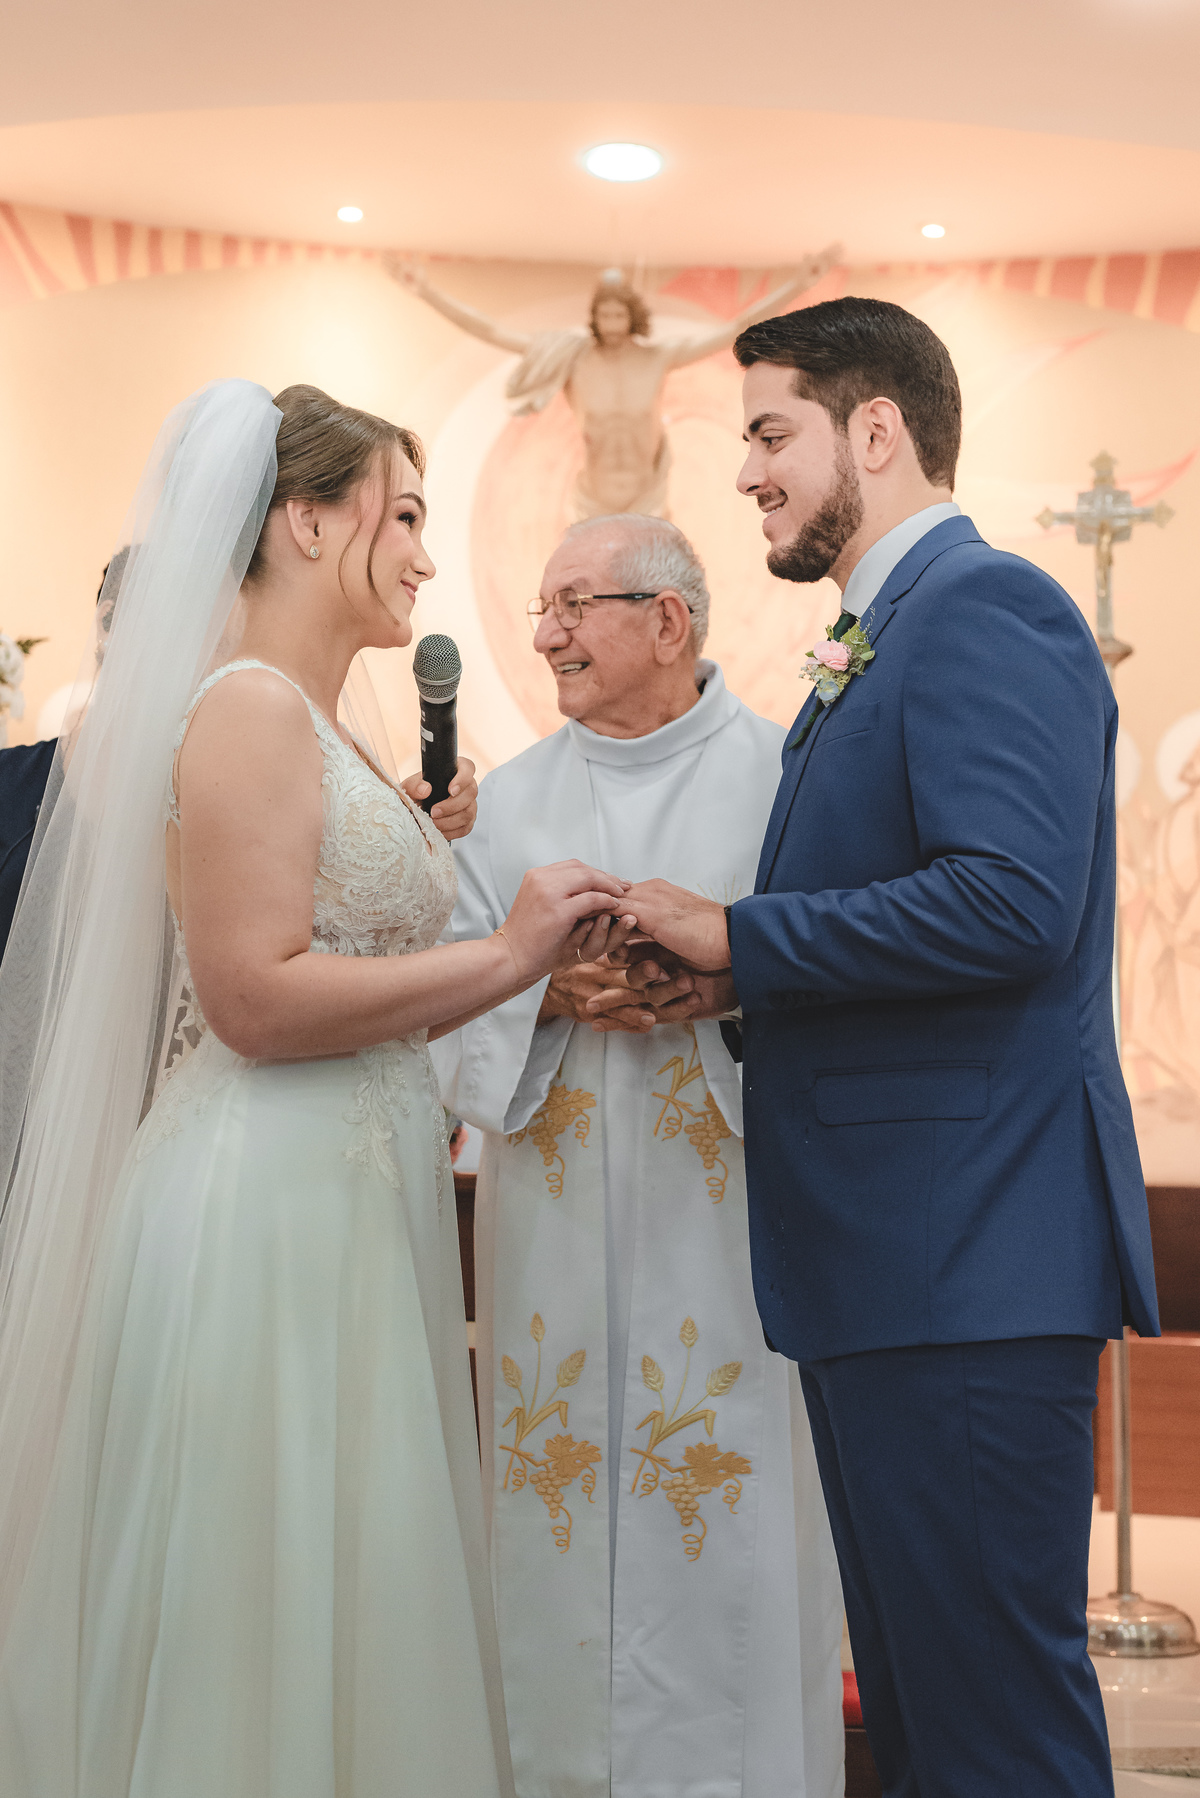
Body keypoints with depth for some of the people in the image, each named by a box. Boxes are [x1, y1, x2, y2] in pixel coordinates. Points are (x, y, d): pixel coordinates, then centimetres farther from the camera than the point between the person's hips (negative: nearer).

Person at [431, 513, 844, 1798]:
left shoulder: (780, 775, 2)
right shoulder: (512, 799, 14)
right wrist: (547, 986, -11)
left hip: (726, 1216, -3)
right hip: (556, 1223, 3)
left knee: (727, 1539, -3)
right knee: (564, 1532, 4)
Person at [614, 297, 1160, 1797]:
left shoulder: (987, 607, -11)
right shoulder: (869, 647, 20)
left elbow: (1008, 901, -24)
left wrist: (740, 936, -16)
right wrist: (715, 980, 3)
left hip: (970, 1261, -11)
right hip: (881, 1267, 11)